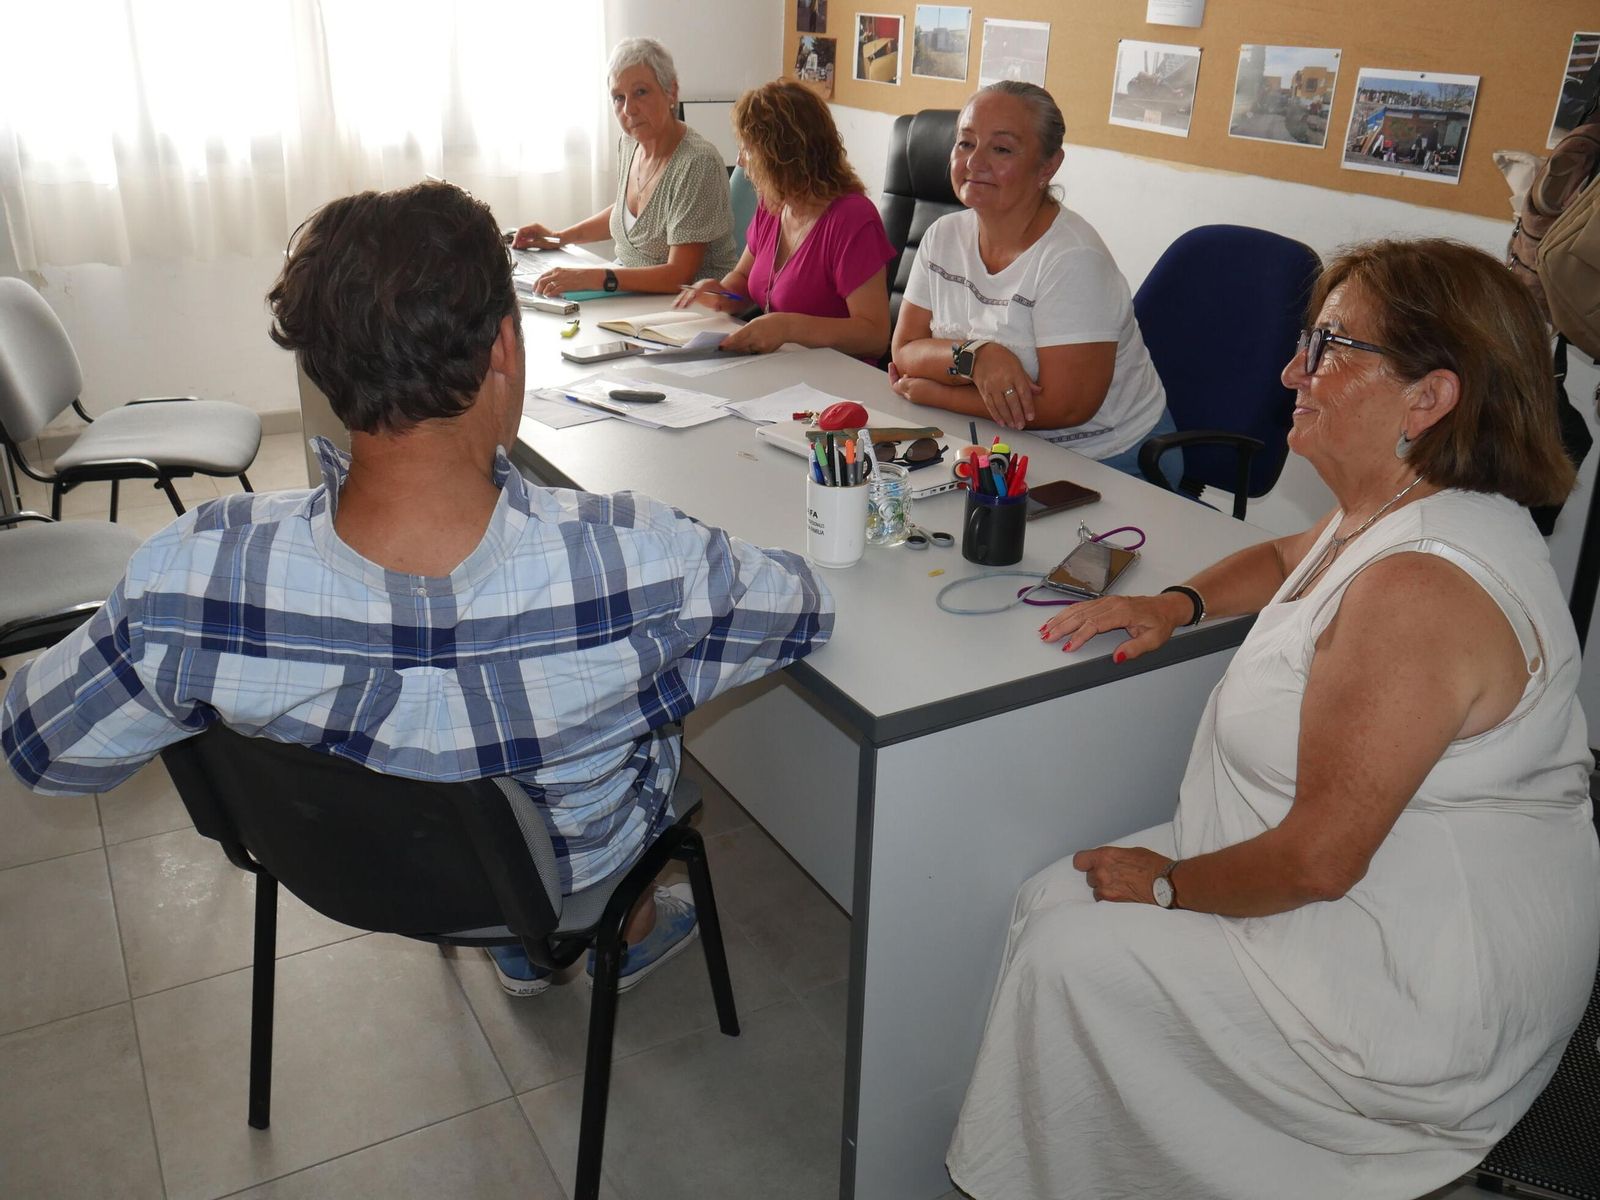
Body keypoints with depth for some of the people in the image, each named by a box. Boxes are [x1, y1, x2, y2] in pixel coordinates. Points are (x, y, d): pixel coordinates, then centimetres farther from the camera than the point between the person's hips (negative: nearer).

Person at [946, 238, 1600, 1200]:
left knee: (1068, 951, -10)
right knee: (1057, 899, 5)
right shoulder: (1399, 507, 2)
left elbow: (1317, 858, -28)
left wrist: (1169, 883, -10)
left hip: (1425, 996, -10)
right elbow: (1292, 558, 26)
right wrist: (1177, 604, 6)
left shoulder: (1417, 590, -31)